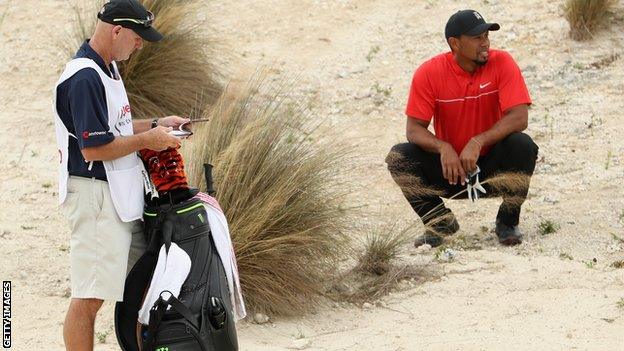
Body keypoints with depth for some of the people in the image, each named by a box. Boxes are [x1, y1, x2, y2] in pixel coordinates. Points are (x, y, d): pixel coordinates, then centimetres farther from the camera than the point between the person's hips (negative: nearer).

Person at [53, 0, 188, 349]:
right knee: (90, 296, -7)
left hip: (122, 195, 11)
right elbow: (93, 149, -24)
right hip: (95, 197, -11)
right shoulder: (84, 78, -22)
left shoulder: (107, 68, 11)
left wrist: (157, 124, 10)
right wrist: (148, 140, -14)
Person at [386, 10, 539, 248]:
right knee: (399, 157, -22)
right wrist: (443, 148, -33)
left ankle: (507, 222, -8)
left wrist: (478, 142, -35)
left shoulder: (501, 63, -13)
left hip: (492, 167, -1)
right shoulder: (429, 73, -11)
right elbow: (414, 129, -12)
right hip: (450, 168, 1)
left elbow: (519, 118, -22)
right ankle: (441, 222, -3)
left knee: (522, 145, -30)